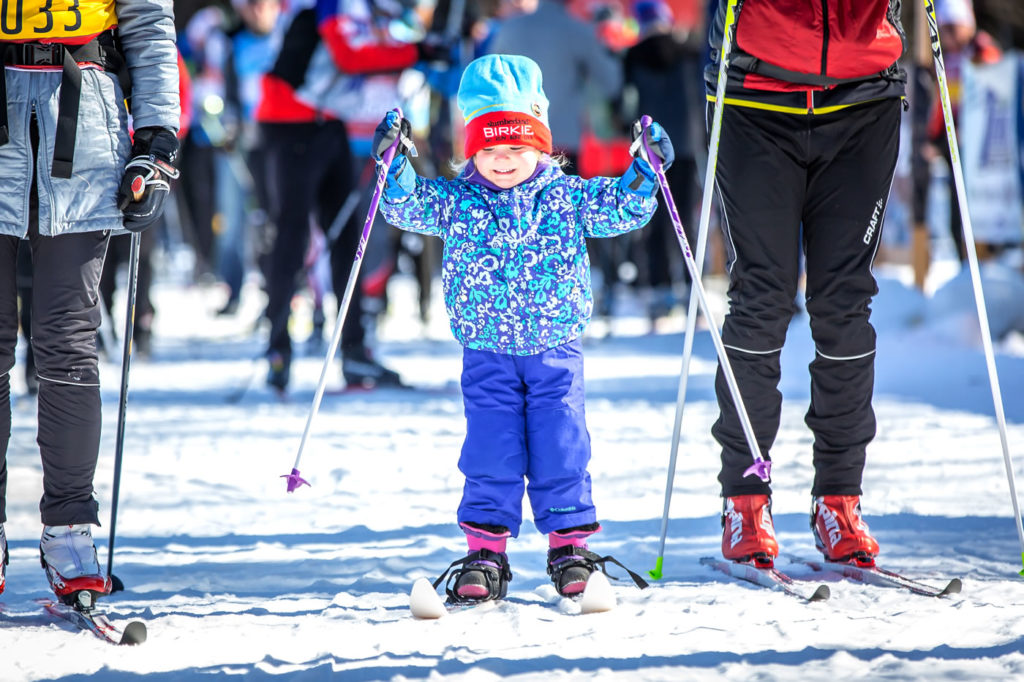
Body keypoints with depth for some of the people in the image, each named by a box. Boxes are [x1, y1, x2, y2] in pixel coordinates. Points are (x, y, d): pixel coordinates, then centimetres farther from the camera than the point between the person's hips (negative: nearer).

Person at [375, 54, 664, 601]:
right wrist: (394, 165, -20)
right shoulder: (457, 202, 0)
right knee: (491, 454, 0)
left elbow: (621, 208, 2)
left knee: (561, 449, 2)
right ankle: (485, 554, 6)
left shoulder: (568, 197, 1)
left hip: (555, 349, 0)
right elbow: (408, 206, -5)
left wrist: (645, 171, -12)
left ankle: (569, 546, 12)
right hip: (486, 353, 0)